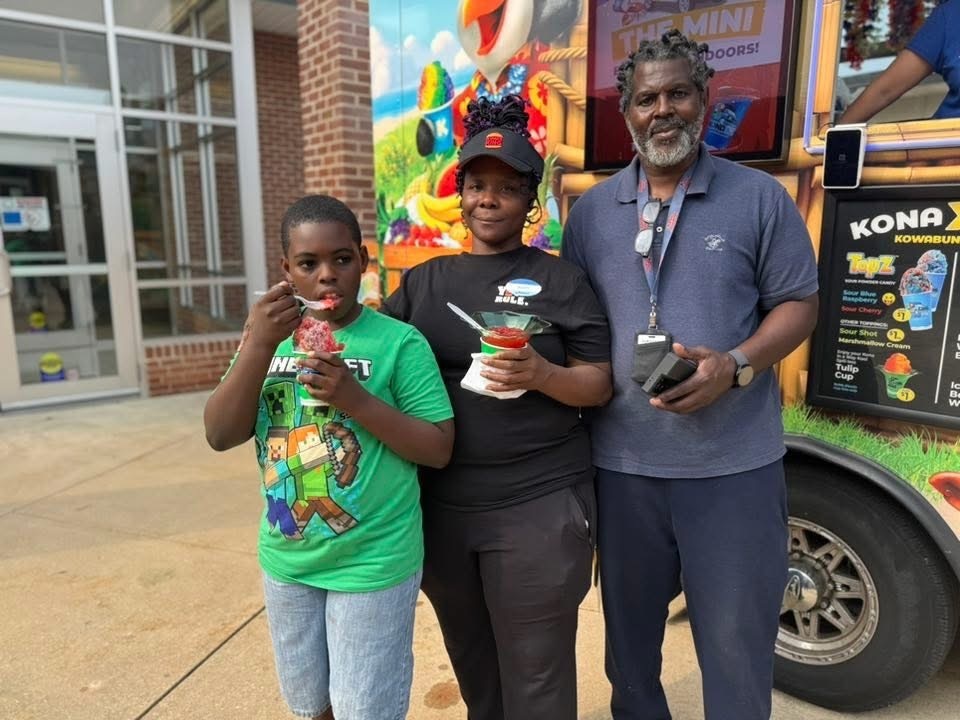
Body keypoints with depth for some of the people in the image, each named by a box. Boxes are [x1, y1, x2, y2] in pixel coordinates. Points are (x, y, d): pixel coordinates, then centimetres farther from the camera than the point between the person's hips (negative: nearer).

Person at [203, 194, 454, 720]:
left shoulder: (398, 342, -13)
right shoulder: (273, 337, 0)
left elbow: (439, 449, -14)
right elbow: (220, 436, -8)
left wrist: (356, 398, -26)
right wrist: (257, 346, -22)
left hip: (373, 564, -4)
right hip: (287, 562, 5)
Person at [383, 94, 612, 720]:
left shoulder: (561, 280, -2)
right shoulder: (423, 281, 8)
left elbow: (600, 386, -4)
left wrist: (541, 374, -23)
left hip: (539, 504, -3)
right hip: (440, 503, 4)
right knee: (470, 659, 24)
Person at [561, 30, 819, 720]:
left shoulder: (760, 198, -1)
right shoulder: (592, 210, 5)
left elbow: (798, 304, 0)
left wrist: (735, 365, -18)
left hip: (735, 464, -2)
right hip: (622, 462, 3)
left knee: (737, 641, 12)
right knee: (629, 628, 21)